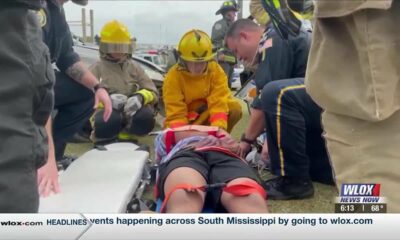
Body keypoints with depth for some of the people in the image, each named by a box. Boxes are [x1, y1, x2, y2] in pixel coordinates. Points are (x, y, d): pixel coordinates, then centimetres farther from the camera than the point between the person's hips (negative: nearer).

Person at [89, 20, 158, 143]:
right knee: (109, 121, -38)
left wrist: (140, 97, -17)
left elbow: (153, 93, 8)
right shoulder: (97, 68, 8)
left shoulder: (134, 67, 17)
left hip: (132, 112, 2)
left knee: (146, 117, -32)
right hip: (106, 111, -2)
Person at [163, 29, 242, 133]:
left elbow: (219, 102, -26)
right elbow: (176, 114, -25)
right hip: (187, 122, -1)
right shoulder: (173, 77, -20)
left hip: (208, 118, 1)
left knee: (235, 108, -25)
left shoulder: (215, 70, -14)